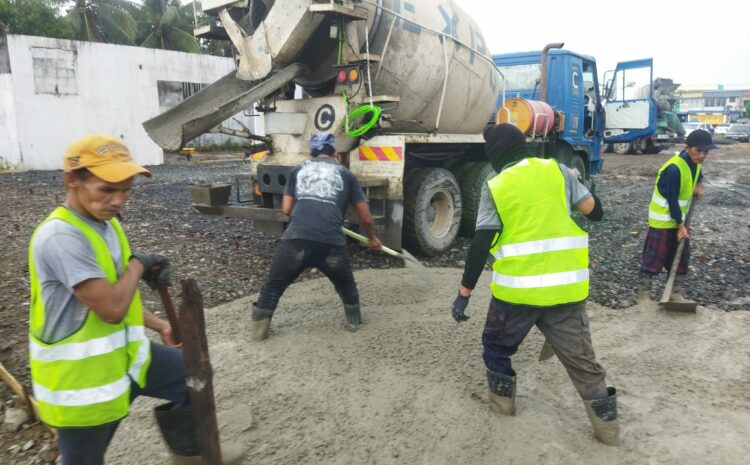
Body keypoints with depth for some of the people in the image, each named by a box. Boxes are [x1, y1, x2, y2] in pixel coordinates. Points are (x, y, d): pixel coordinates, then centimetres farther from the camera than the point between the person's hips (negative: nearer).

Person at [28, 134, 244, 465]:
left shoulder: (107, 225, 4)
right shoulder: (60, 236, -27)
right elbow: (111, 308, -30)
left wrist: (159, 327, 12)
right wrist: (138, 265, -14)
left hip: (122, 353, 8)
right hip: (79, 375, -8)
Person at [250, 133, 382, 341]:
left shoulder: (298, 169, 23)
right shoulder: (345, 174, 21)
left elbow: (286, 209, 20)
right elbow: (365, 217, 20)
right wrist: (372, 238, 38)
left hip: (296, 239, 0)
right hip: (331, 243, 0)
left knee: (274, 285, 21)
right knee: (346, 284, 28)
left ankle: (258, 328, 27)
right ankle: (354, 321, 40)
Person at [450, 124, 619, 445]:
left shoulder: (495, 188, -4)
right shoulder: (558, 170, 3)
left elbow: (480, 245, -8)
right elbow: (594, 211, 9)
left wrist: (464, 293, -3)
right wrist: (573, 179, 28)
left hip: (517, 288, -2)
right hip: (566, 285, 3)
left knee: (496, 344, 23)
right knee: (579, 355, 16)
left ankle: (502, 398, 35)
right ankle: (606, 421, 21)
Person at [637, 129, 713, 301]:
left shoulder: (695, 162, -1)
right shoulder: (674, 169, -27)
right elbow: (672, 200, -24)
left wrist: (699, 185, 3)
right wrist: (681, 226, -19)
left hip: (680, 217, 8)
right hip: (663, 219, -8)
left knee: (682, 255, 11)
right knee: (655, 256, -3)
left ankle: (676, 291, 22)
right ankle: (644, 291, 8)